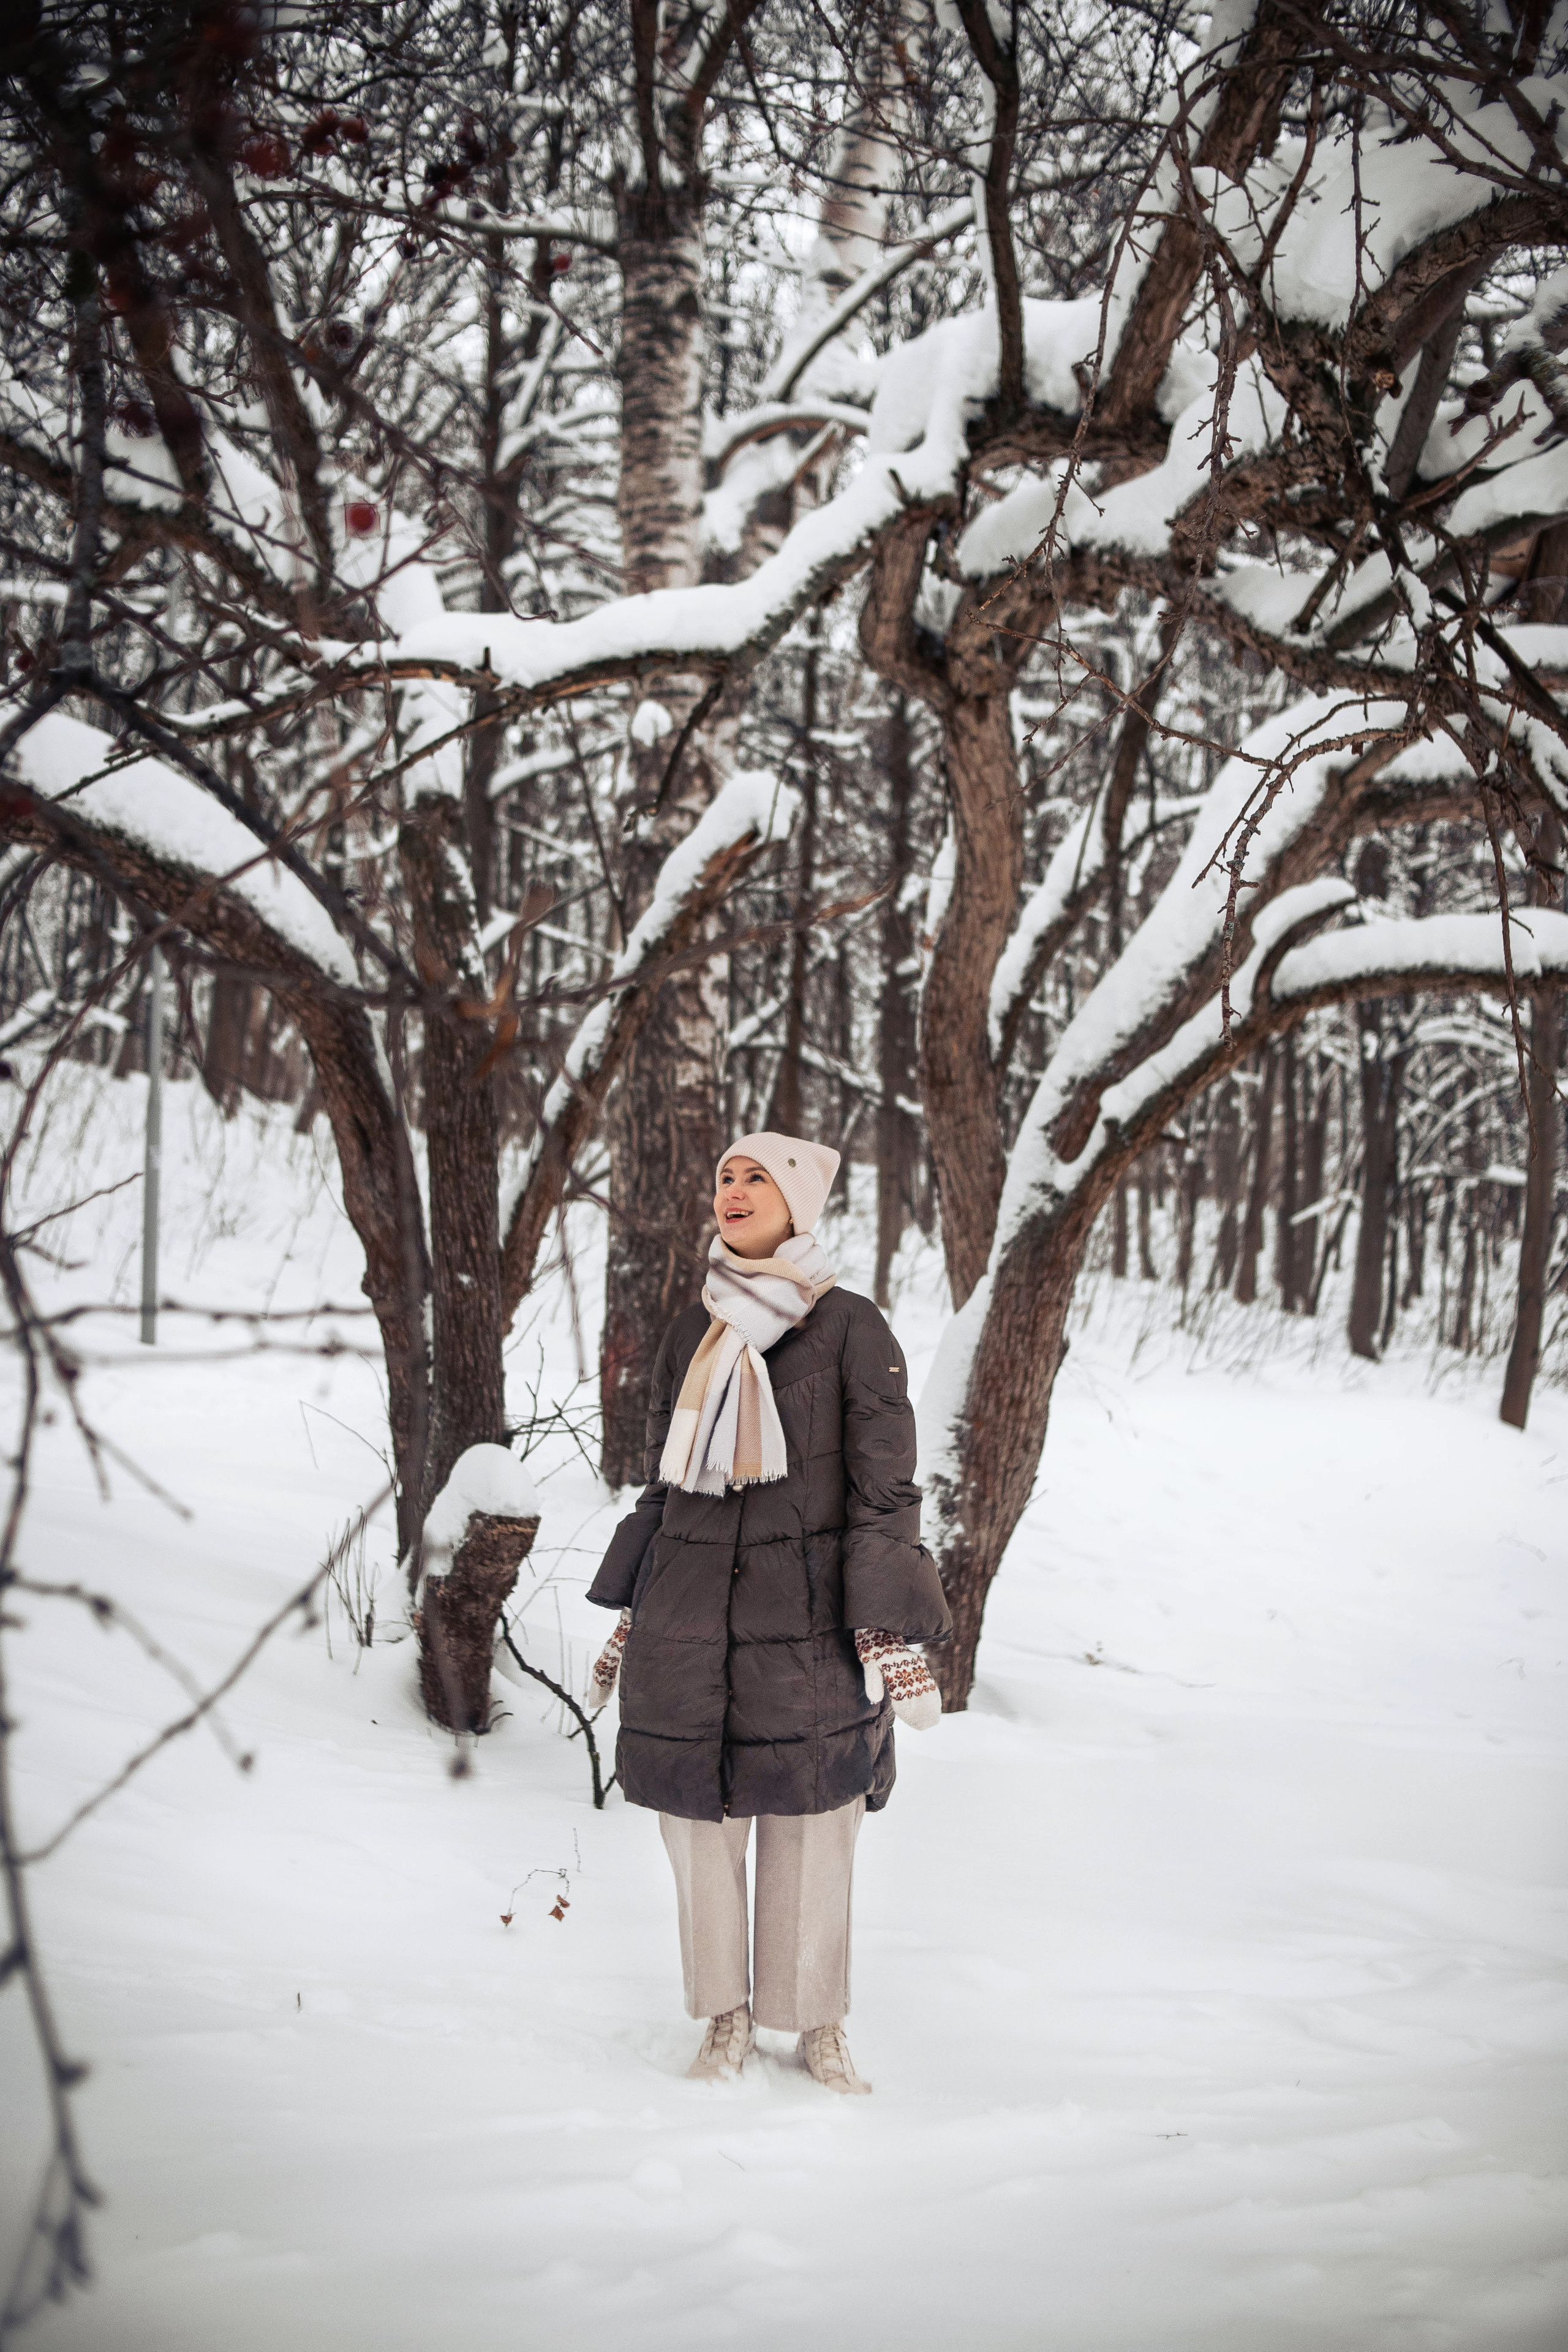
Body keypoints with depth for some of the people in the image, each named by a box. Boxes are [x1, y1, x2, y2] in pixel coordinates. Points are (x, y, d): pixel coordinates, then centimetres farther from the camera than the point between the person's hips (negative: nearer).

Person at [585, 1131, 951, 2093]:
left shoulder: (852, 1329, -5)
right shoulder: (693, 1331, 9)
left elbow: (884, 1490, -6)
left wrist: (891, 1634, -12)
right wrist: (632, 1618, 17)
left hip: (807, 1617, -4)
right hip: (689, 1616, 4)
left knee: (812, 1826, 3)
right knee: (700, 1819, 7)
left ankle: (820, 2024, 19)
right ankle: (727, 2019, 22)